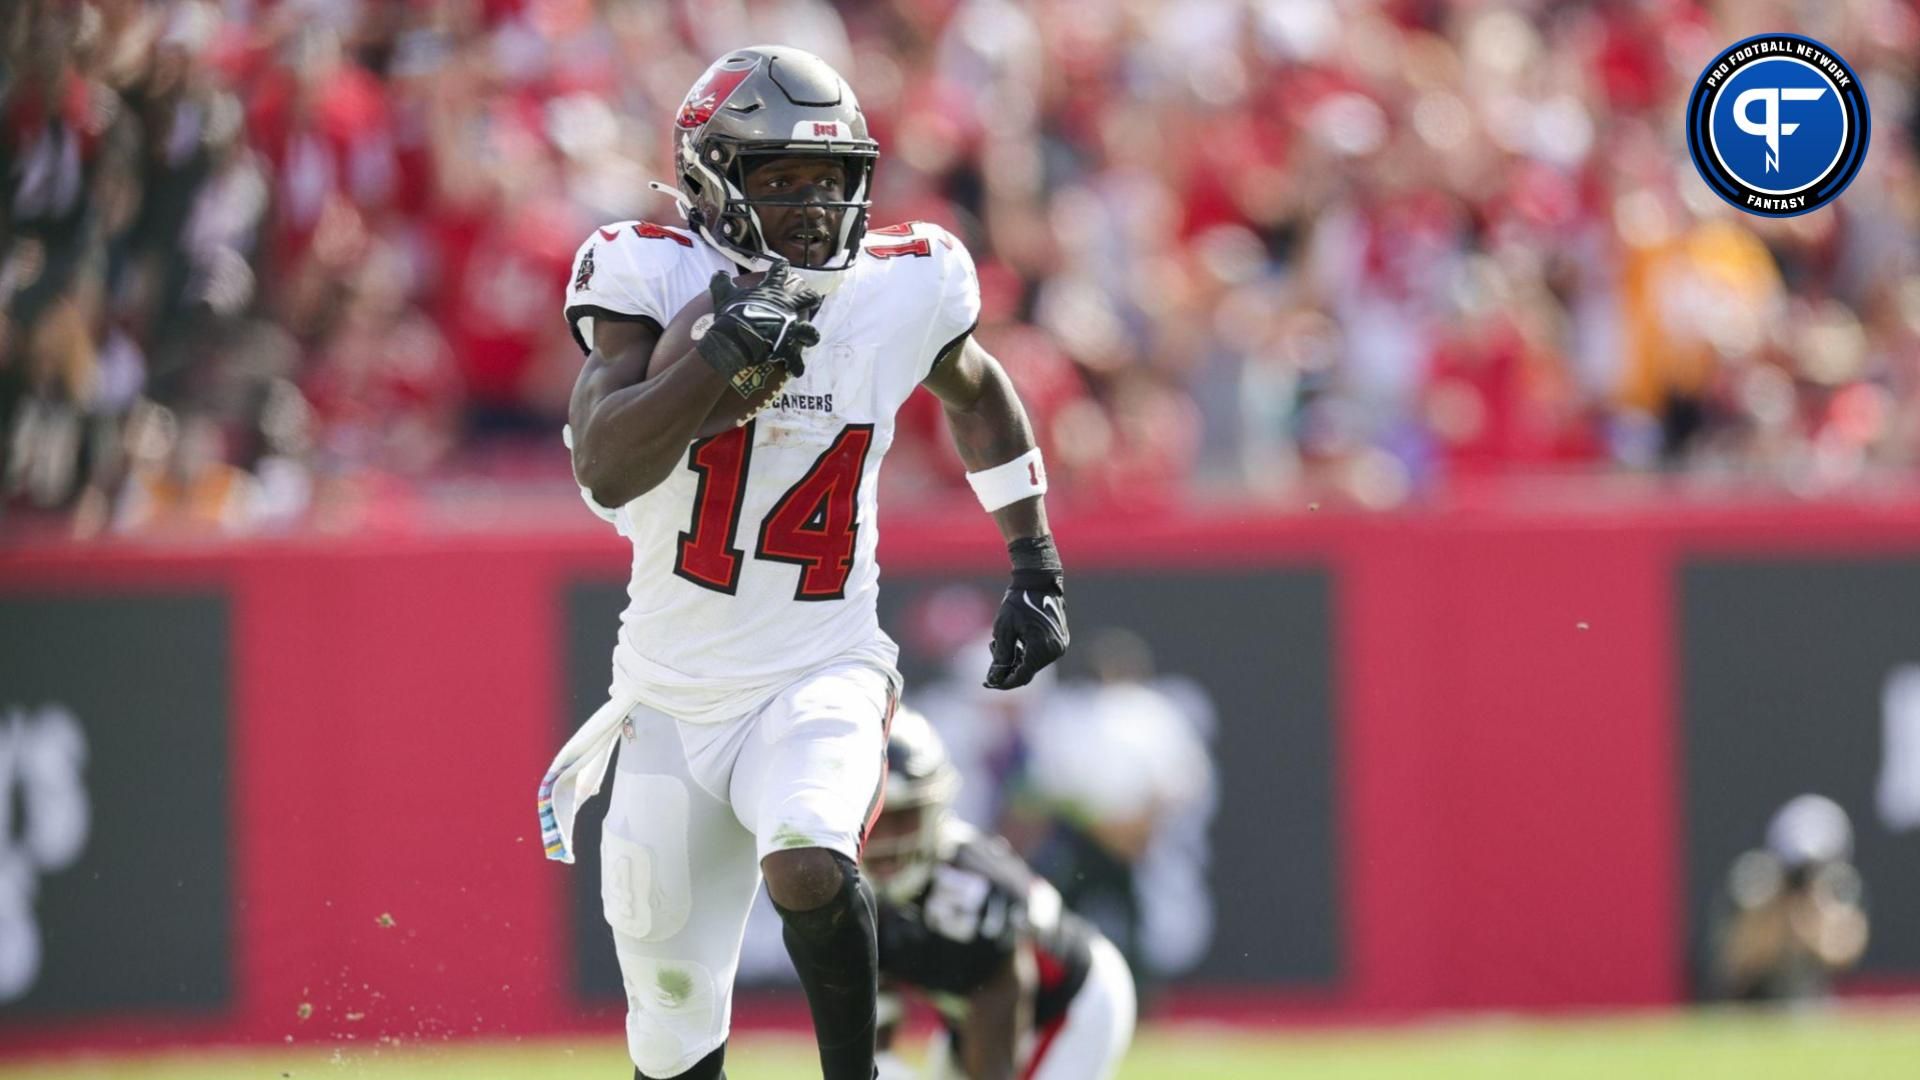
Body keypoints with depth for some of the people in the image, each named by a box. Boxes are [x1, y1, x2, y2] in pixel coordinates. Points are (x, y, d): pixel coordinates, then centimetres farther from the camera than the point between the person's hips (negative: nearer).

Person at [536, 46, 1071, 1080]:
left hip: (821, 678, 0)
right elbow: (604, 472, -26)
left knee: (807, 867, -34)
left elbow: (978, 395, 19)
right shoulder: (651, 277, -12)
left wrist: (1033, 567, 15)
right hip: (673, 698, 0)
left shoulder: (902, 289, -5)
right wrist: (721, 353, -36)